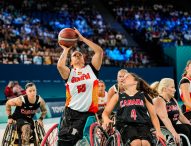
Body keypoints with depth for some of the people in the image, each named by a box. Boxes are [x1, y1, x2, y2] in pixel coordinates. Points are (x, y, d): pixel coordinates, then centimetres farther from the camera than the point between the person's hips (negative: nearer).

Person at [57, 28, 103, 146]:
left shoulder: (91, 68, 10)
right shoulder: (69, 73, 9)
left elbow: (99, 51, -3)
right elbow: (60, 65, -13)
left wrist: (82, 38, -2)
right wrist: (66, 50, 2)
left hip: (89, 112, -1)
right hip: (71, 112, 1)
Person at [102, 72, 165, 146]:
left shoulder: (144, 96, 18)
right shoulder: (118, 96, 19)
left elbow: (153, 115, 17)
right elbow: (106, 112, 15)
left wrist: (158, 131, 3)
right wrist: (106, 120, -9)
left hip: (143, 125, 1)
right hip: (125, 126, 0)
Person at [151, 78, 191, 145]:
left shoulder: (173, 100, 16)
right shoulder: (158, 100, -10)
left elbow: (181, 116, 14)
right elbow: (164, 118, -24)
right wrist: (174, 133, -34)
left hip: (173, 126, 8)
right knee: (184, 129, -25)